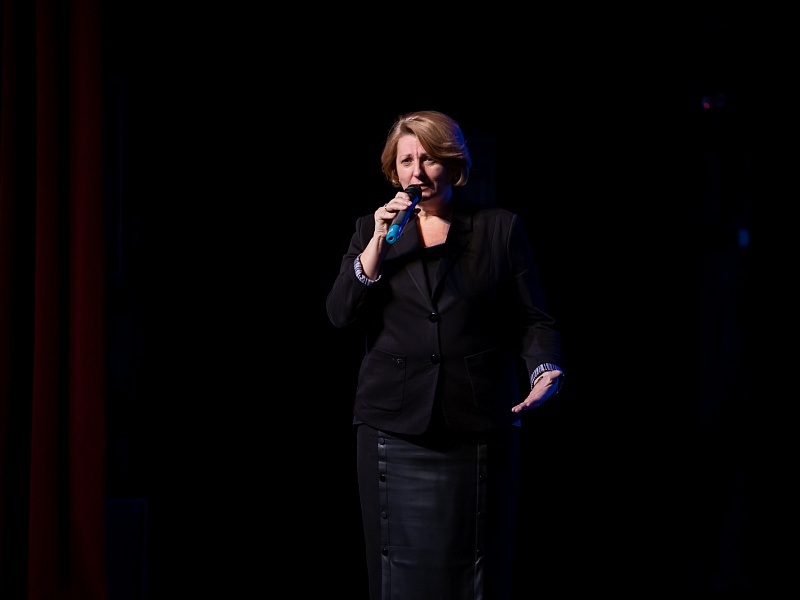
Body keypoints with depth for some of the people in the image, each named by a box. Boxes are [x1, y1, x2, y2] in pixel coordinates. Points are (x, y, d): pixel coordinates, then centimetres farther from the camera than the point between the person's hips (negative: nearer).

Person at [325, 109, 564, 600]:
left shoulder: (501, 228, 7)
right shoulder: (372, 229, 12)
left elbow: (533, 319, 6)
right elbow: (341, 315, 2)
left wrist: (545, 371, -13)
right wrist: (378, 242, -7)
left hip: (479, 426, -1)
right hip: (395, 426, 2)